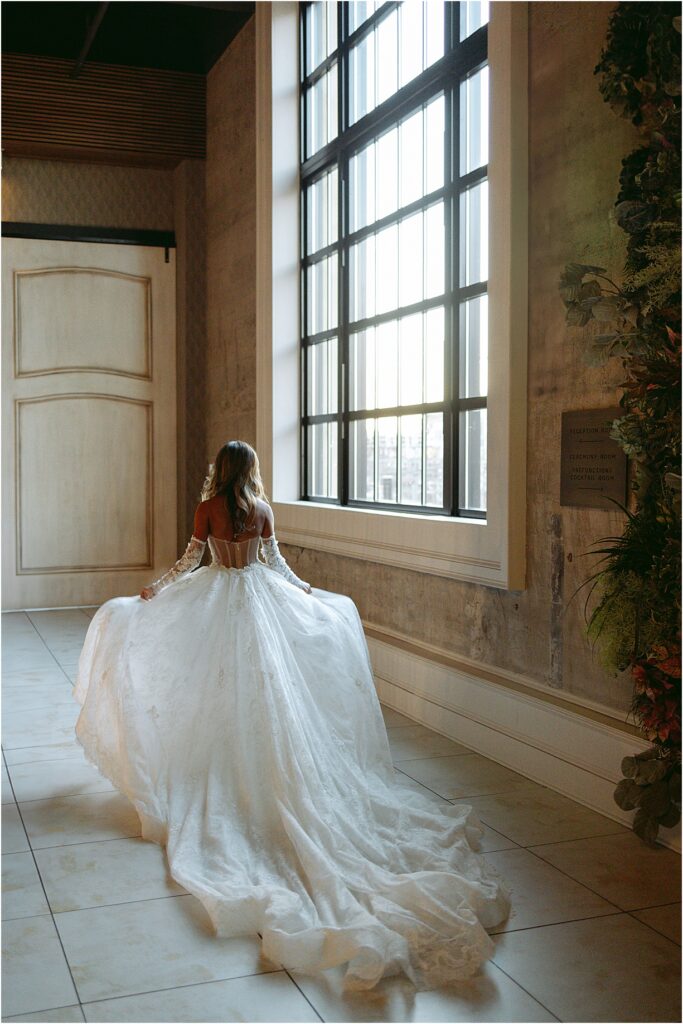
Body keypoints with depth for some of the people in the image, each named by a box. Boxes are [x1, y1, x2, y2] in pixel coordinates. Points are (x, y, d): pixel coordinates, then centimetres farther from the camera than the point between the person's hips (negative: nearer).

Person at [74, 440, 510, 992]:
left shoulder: (207, 507, -5)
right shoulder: (263, 508, 1)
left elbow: (190, 560, -4)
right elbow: (276, 561, 7)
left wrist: (154, 589, 6)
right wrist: (306, 591, 21)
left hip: (216, 598, -2)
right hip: (261, 598, 2)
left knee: (222, 685, 5)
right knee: (269, 687, 8)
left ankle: (224, 774, 2)